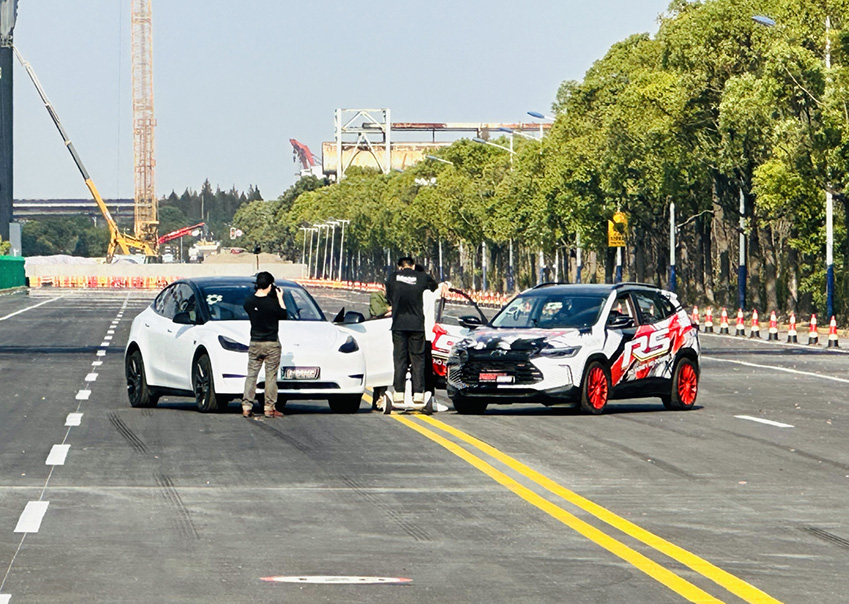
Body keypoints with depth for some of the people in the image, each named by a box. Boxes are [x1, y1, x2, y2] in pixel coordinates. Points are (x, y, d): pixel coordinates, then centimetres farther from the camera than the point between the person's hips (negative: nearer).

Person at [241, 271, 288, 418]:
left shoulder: (249, 302, -4)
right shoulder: (272, 303, -16)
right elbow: (283, 314, -2)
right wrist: (280, 298, 7)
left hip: (254, 343, 4)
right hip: (271, 344, -4)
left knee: (251, 374, 9)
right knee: (271, 375, 4)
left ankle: (246, 407, 4)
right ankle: (269, 408, 4)